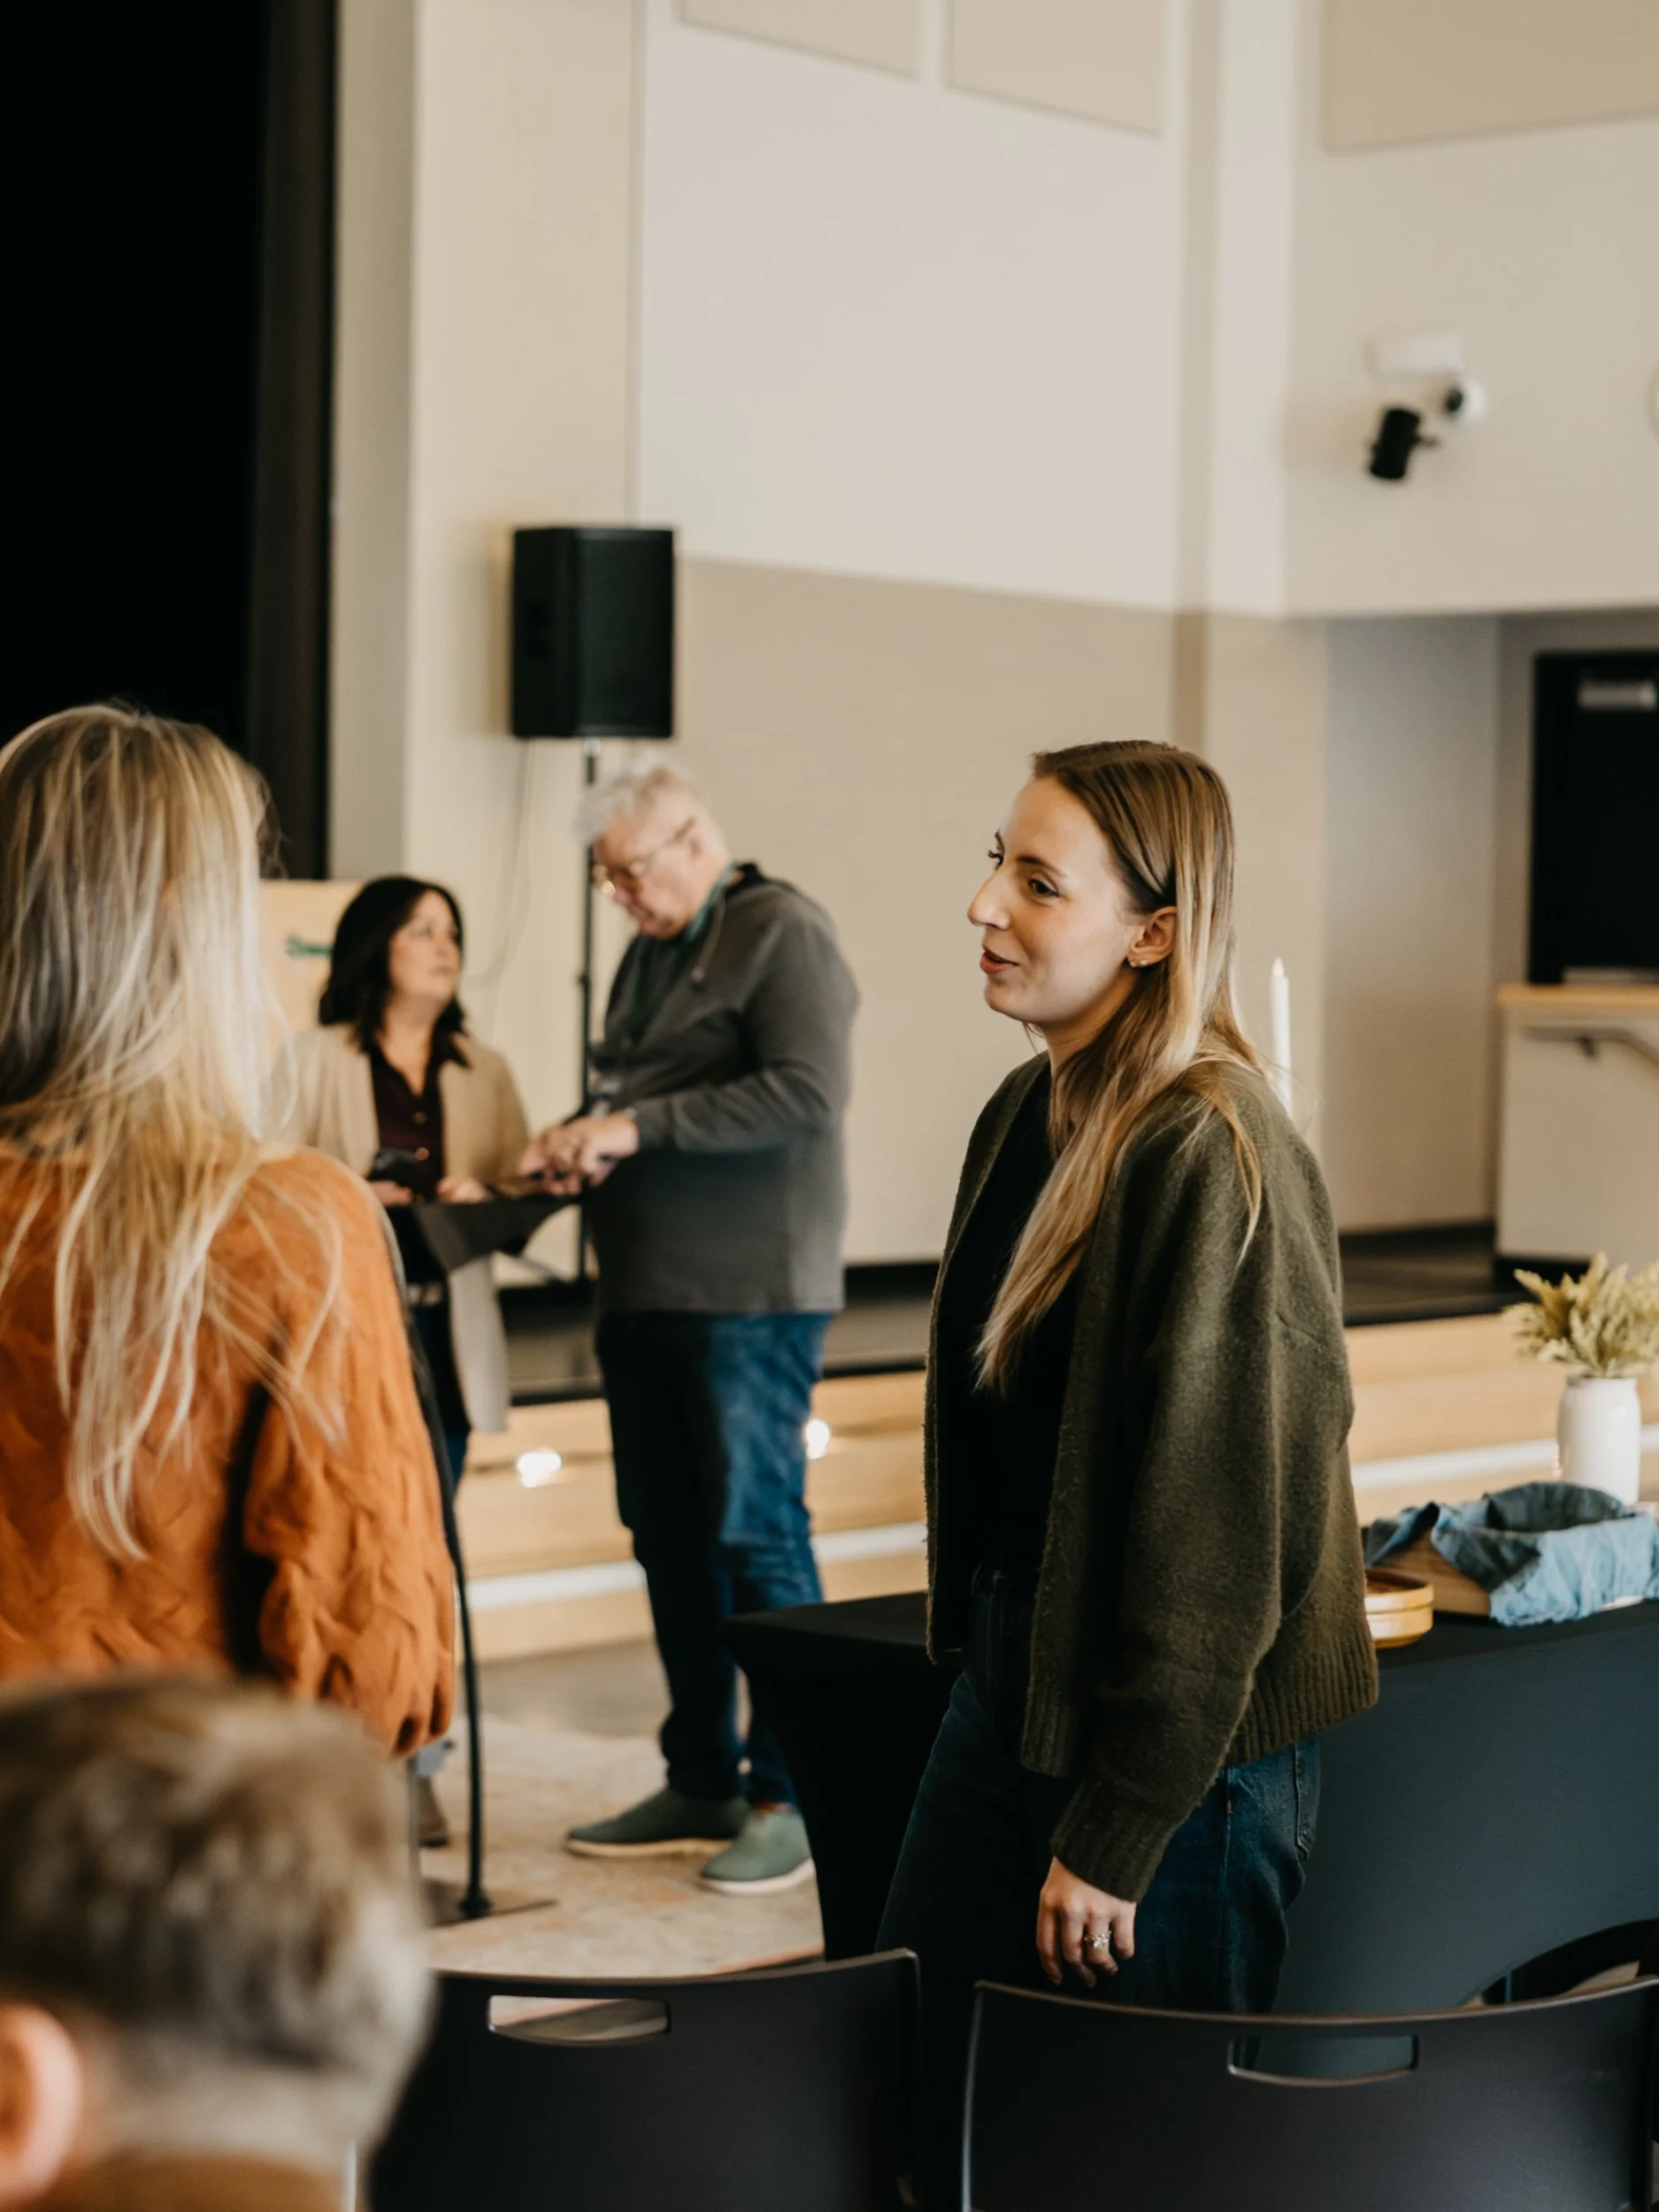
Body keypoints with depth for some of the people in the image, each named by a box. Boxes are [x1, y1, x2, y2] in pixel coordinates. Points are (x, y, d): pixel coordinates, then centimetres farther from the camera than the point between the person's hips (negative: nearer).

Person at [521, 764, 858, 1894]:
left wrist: (639, 1127, -19)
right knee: (669, 1537, 11)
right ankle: (702, 1783, 20)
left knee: (755, 1534, -7)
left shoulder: (783, 933, -7)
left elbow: (807, 1093, -18)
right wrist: (583, 1141, 6)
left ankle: (792, 1798, 0)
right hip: (645, 1292, 9)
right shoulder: (652, 953, 19)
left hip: (750, 1294, -9)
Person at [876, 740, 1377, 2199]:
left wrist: (1117, 1832, -17)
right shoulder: (1029, 1117, 5)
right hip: (1009, 1693, 8)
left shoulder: (1212, 1160, -22)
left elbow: (1211, 1521, -21)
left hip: (1175, 1752, -8)